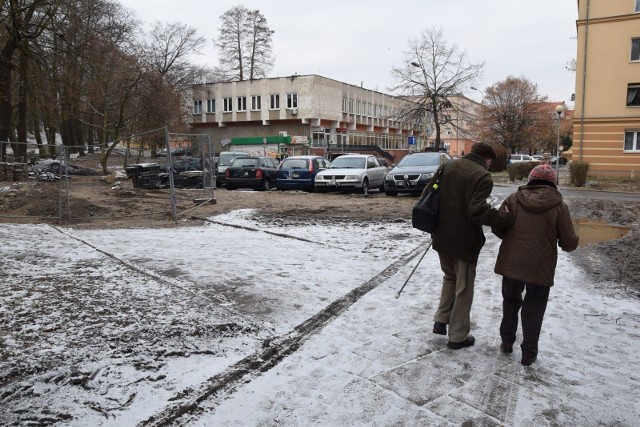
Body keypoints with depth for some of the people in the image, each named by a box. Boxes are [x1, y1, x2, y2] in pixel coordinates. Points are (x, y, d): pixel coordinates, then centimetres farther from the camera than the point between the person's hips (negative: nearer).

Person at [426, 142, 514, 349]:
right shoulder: (483, 176, -16)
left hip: (442, 237, 6)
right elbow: (478, 210, -27)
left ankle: (441, 320, 25)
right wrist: (508, 218, -23)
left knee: (450, 277, 27)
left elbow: (427, 192, 9)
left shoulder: (448, 166, 5)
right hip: (465, 240, -6)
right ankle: (458, 336, 18)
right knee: (463, 287, 9)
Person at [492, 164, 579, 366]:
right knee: (533, 310, 12)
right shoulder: (559, 206, -6)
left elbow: (498, 229, 2)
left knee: (510, 301, 23)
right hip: (541, 267, -2)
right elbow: (570, 243, -6)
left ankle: (507, 341, 30)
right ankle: (529, 353, 19)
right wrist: (568, 244, 17)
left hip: (512, 262, 2)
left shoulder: (513, 199, -1)